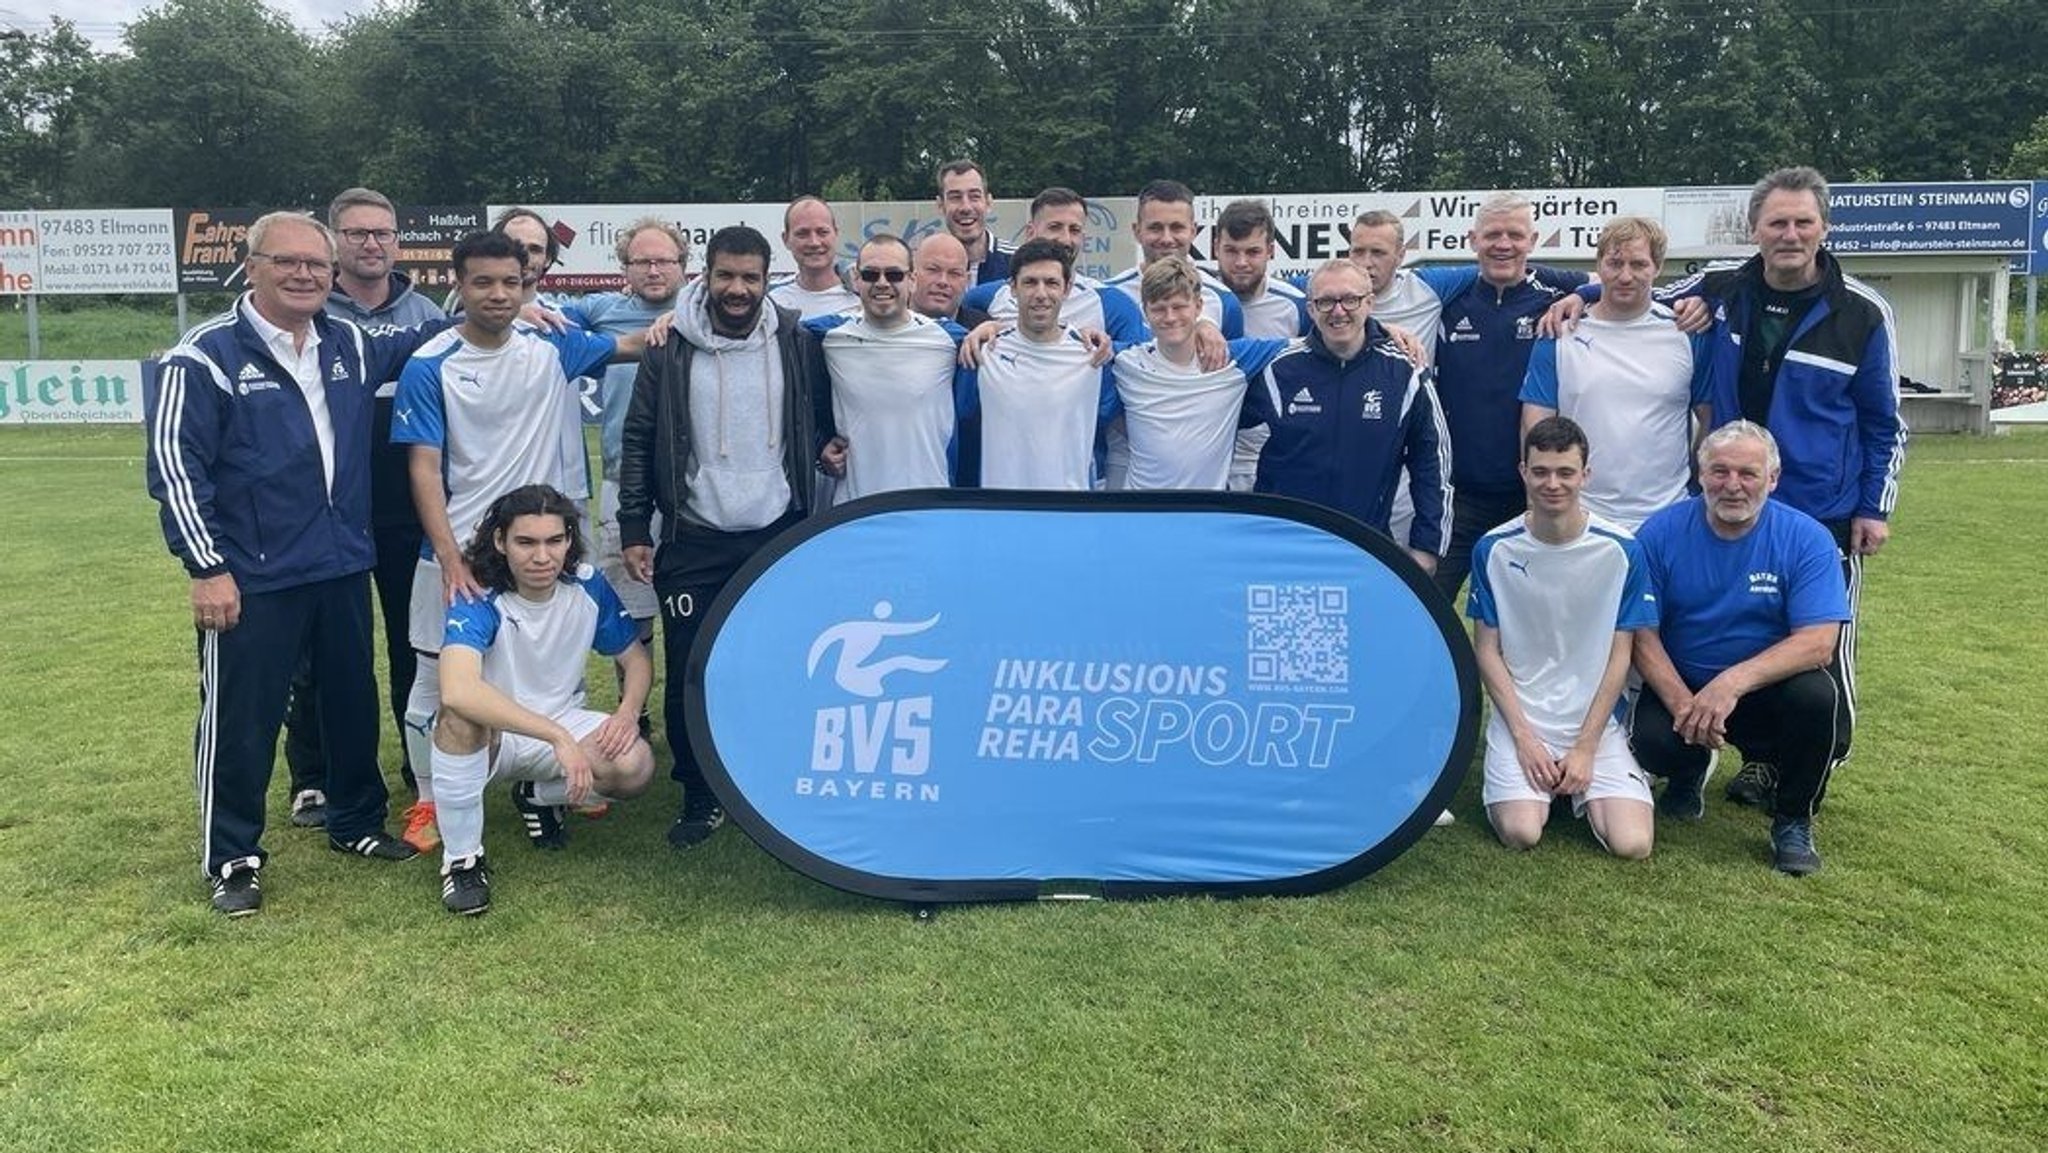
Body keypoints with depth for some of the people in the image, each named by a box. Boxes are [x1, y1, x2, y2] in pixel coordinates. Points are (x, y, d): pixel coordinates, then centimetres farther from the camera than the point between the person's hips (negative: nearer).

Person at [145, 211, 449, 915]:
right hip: (250, 580, -6)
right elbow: (175, 466, -11)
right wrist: (206, 567, -16)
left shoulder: (351, 348, 7)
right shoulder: (207, 356, -10)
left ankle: (356, 822, 35)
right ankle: (231, 860, 19)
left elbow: (411, 346, 29)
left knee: (353, 703, 17)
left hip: (345, 569, 6)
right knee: (241, 722, 4)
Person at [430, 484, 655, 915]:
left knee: (636, 766, -25)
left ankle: (539, 796, 9)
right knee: (460, 714, -39)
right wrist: (558, 737, -47)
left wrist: (628, 712, -19)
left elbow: (636, 659, 4)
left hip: (562, 724, 4)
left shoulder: (588, 587, -10)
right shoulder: (478, 599, -25)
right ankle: (461, 856, -17)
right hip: (488, 735, -4)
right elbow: (457, 690, -44)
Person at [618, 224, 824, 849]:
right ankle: (700, 799, 18)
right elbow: (639, 440, 0)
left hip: (778, 534, 1)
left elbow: (815, 422, 17)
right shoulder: (671, 346, -3)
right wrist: (634, 529, -3)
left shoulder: (793, 340, 1)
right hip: (694, 541, -1)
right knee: (687, 675, 1)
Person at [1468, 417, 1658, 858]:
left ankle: (1580, 786, 16)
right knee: (1520, 833, -21)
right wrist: (1524, 736, -8)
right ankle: (1545, 784, 13)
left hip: (1597, 722, 0)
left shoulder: (1621, 551, -6)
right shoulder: (1494, 549, -5)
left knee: (1632, 843, -16)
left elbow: (1619, 655, -2)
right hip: (1519, 719, 0)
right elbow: (1487, 649, 0)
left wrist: (1585, 746, -7)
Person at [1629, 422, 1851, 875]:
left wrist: (1734, 681, -34)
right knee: (1651, 741, -30)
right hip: (1679, 685, 0)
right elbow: (1643, 634, -8)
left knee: (1818, 695, -33)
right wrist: (1682, 703, -24)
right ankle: (1689, 771, 14)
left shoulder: (1806, 538, -10)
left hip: (1770, 686, 0)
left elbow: (1818, 643, -20)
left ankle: (1793, 820, -3)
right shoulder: (1661, 533, -7)